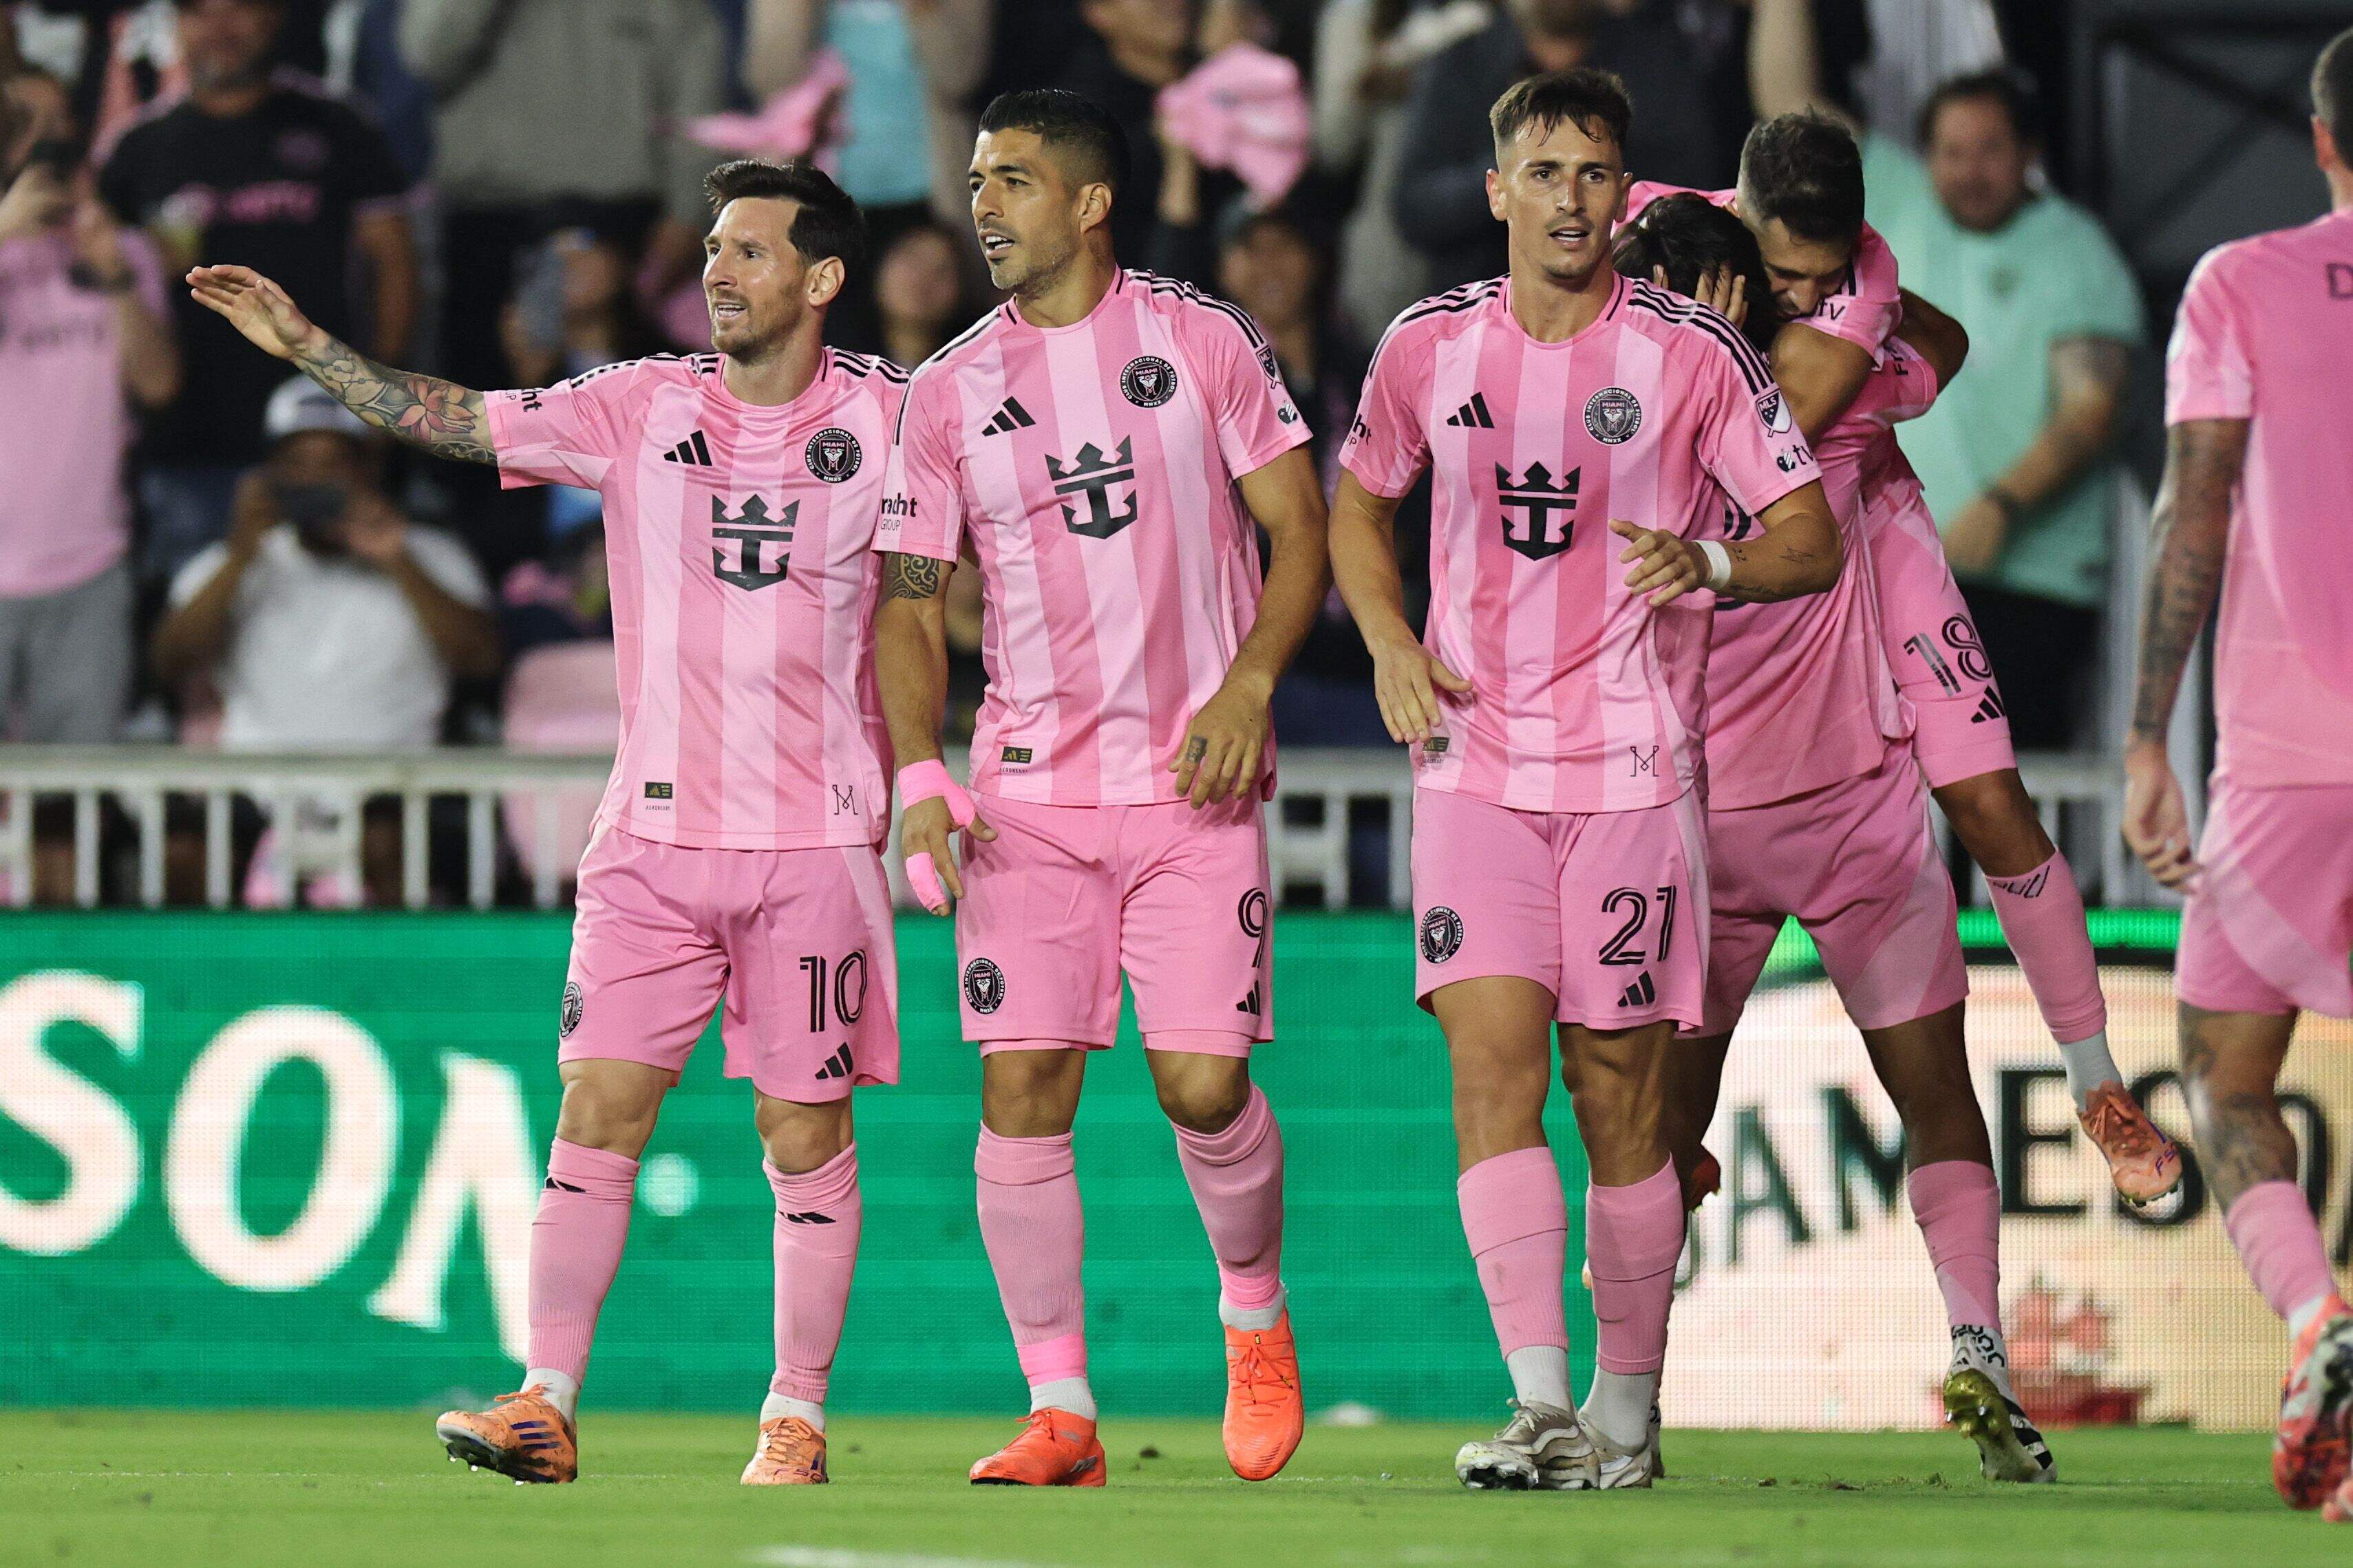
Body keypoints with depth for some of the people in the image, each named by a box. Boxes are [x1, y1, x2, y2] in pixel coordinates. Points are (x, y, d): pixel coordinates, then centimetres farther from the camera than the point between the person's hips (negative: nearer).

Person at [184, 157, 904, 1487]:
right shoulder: (638, 408, 3)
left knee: (806, 1137, 1)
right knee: (598, 1111, -4)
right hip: (654, 834, 2)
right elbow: (449, 418, -2)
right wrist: (303, 344, -12)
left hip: (816, 840, -2)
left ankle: (797, 1418, 10)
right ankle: (548, 1408, -3)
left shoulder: (882, 417, -1)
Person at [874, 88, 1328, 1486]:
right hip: (1029, 793, 2)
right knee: (1023, 1087, -6)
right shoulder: (950, 390, 8)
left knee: (1203, 1082, -9)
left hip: (1194, 788, -2)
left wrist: (1250, 684, -14)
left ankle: (1257, 1319, 20)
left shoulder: (1202, 339, 1)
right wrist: (920, 780, -4)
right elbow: (912, 600, 10)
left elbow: (1301, 531, 2)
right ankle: (1060, 1413, 1)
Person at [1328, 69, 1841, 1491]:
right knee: (1491, 1057, -14)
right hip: (1474, 765, 2)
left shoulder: (1695, 356, -4)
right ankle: (1539, 1401, -19)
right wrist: (1390, 644, 5)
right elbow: (1360, 501, 21)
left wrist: (1711, 564, -21)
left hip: (1635, 769, -2)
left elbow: (1815, 540, -1)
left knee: (1621, 1093, 2)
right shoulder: (1430, 347, 4)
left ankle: (1628, 1407, 15)